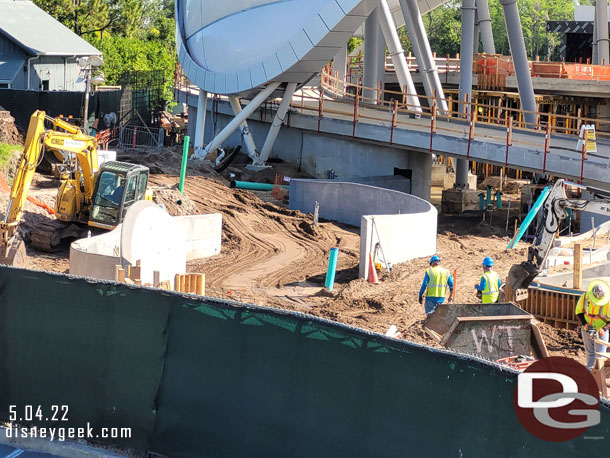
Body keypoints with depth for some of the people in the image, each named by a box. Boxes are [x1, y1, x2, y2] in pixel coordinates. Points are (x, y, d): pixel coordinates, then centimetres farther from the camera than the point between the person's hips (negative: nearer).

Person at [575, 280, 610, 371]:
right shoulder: (584, 297, -16)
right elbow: (578, 312, -1)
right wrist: (584, 324, -13)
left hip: (601, 330, -3)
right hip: (587, 329, 3)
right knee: (590, 353, 12)